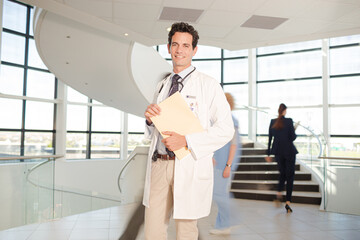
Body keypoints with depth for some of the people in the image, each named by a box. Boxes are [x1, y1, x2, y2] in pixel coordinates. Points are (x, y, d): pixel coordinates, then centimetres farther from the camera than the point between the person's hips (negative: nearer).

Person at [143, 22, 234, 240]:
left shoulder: (208, 85, -3)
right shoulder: (162, 86, 15)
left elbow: (226, 129, -9)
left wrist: (186, 141, -19)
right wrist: (149, 119, -4)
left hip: (190, 166, -4)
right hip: (159, 164, 5)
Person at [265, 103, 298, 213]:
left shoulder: (273, 122, 1)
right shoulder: (289, 121, -10)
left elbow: (270, 139, 4)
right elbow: (293, 138, -11)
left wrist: (268, 154, 9)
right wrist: (294, 133, 12)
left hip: (278, 152, 3)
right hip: (289, 151, -3)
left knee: (282, 174, 22)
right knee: (290, 176, 5)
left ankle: (279, 193, 1)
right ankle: (288, 202, 0)